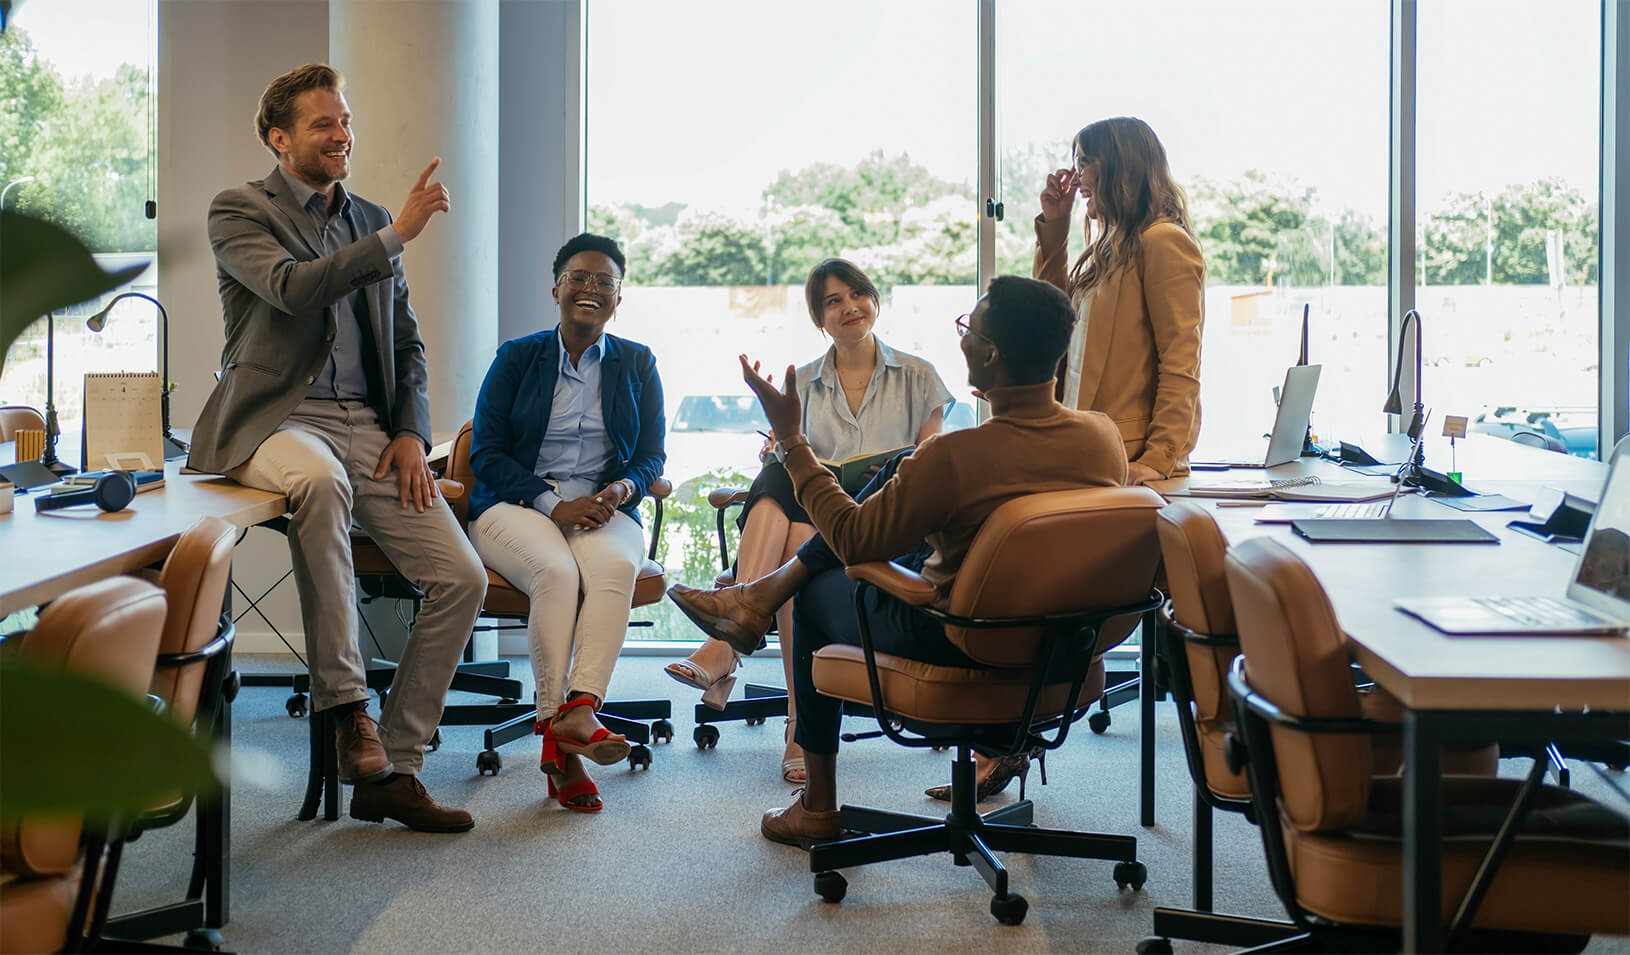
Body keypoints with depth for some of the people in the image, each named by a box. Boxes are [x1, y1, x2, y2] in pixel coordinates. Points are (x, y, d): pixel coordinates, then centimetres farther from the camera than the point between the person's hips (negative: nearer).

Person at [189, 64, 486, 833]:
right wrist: (395, 236, -18)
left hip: (366, 423, 6)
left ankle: (391, 772, 0)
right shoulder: (240, 212, 2)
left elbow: (406, 343, 20)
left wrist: (412, 432, 4)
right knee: (321, 479, -42)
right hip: (275, 418, -6)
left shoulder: (370, 222, 19)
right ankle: (343, 704, -30)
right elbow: (293, 288, -19)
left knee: (462, 578, -10)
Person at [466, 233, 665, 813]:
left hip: (605, 510, 2)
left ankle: (578, 709, -50)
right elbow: (486, 452, 3)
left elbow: (652, 457, 13)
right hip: (516, 507, -1)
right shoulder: (517, 358, 11)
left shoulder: (637, 365, 16)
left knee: (616, 566, -35)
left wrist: (623, 489, -12)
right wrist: (553, 503, -13)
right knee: (556, 571, -35)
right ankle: (559, 738, -37)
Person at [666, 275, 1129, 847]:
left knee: (818, 594, 24)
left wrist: (791, 438, -9)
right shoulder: (1104, 436, -12)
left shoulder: (954, 458, -30)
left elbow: (852, 543, -16)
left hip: (954, 643, -6)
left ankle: (819, 808, 34)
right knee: (897, 466, 15)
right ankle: (769, 589, 24)